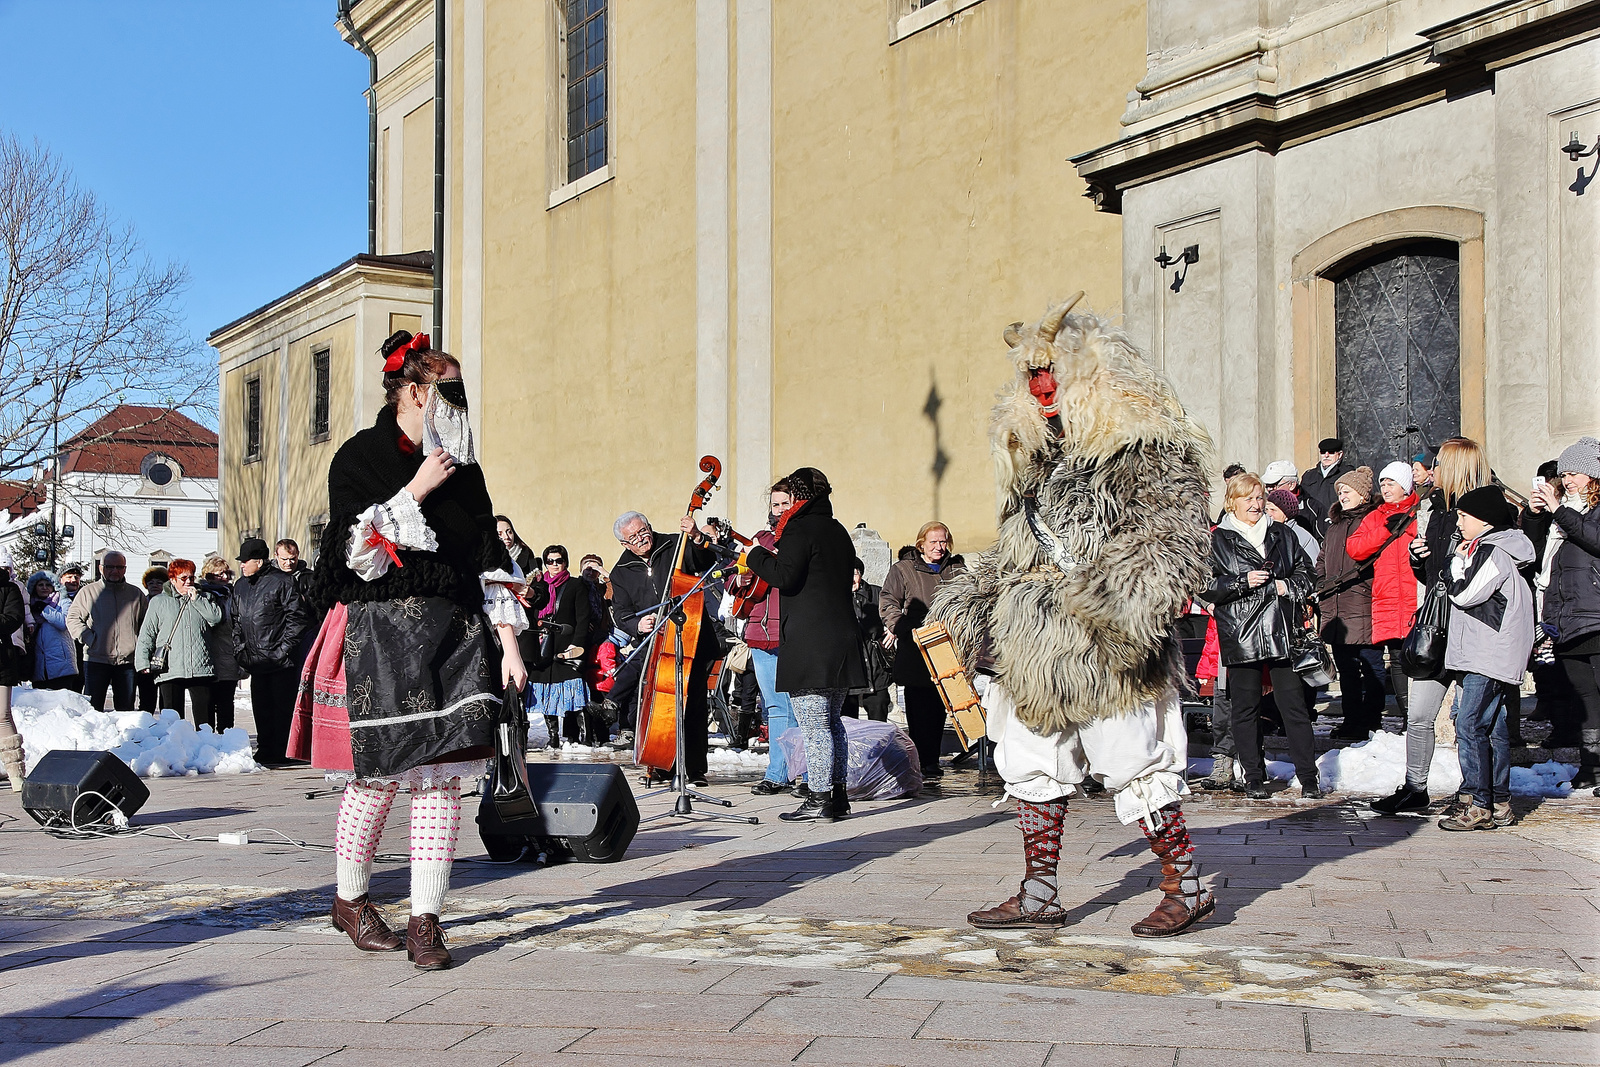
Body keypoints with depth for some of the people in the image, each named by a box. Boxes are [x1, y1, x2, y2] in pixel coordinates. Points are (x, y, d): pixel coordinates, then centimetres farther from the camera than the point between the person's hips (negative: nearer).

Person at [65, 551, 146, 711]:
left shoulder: (136, 594, 11)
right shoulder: (88, 592, 5)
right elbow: (72, 618, 4)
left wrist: (140, 644, 4)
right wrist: (89, 639, -8)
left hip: (127, 661, 2)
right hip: (96, 660, -2)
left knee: (126, 709, 7)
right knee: (92, 709, -2)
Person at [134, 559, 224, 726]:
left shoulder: (202, 598, 15)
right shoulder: (158, 602, 11)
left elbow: (216, 617, -2)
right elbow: (147, 634, 9)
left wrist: (196, 599, -4)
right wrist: (143, 662, 0)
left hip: (201, 668, 1)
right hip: (169, 671, -1)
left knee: (205, 716, 0)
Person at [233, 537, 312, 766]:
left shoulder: (282, 581, -8)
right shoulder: (240, 586, 15)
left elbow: (298, 617, -10)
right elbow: (237, 620, 22)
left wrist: (284, 647, -14)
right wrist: (239, 649, 11)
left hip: (281, 660, -7)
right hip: (255, 659, 7)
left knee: (282, 706, -2)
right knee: (261, 707, 10)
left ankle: (281, 753, 3)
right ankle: (265, 750, 18)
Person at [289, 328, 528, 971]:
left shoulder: (461, 468, 13)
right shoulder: (359, 457, 0)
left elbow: (489, 559, 11)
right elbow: (359, 553, -11)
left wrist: (509, 643, 4)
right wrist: (416, 491, -13)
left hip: (455, 639, 4)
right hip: (380, 637, -4)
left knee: (441, 778, -3)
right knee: (379, 777, 1)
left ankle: (426, 921, 1)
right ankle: (350, 899, 24)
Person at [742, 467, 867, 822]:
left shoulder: (799, 529, -10)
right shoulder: (838, 530, 16)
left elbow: (785, 577, -20)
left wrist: (757, 556, -3)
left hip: (808, 643, -9)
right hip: (840, 638, 9)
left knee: (814, 725, -7)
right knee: (832, 721, 15)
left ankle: (819, 800, -6)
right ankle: (838, 795, 18)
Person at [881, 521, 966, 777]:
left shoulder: (957, 569, 16)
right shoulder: (903, 570, 6)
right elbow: (887, 601, 1)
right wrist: (897, 625, -17)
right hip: (914, 655, -3)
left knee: (938, 708, 4)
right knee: (918, 710, -6)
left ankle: (932, 762, 13)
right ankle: (920, 763, -2)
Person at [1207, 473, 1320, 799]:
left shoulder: (1281, 534, 15)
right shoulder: (1219, 540, 4)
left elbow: (1305, 573, 18)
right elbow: (1207, 586, -3)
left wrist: (1287, 586, -2)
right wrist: (1243, 582, -15)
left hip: (1282, 631, 2)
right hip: (1240, 634, -2)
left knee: (1294, 704, 0)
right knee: (1246, 708, 2)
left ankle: (1308, 776, 4)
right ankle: (1254, 777, 10)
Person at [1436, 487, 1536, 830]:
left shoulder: (1494, 553, -13)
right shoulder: (1486, 549, 18)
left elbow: (1464, 594, -16)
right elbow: (1465, 595, 23)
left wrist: (1458, 561, -3)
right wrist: (1463, 558, 12)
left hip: (1488, 658, -11)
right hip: (1484, 656, 11)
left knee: (1470, 726, -13)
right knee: (1493, 728, 11)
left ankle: (1481, 806, -13)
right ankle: (1499, 805, 15)